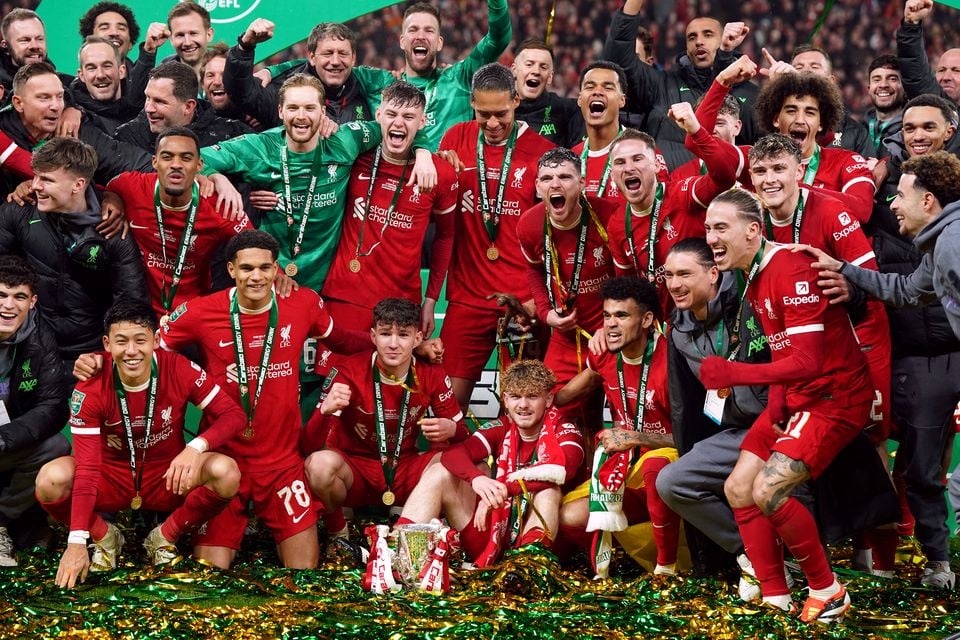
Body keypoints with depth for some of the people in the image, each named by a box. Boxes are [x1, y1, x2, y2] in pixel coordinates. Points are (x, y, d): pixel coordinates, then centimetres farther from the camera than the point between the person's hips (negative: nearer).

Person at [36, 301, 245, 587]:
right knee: (51, 480, -30)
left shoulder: (179, 370, -18)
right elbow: (87, 469, -24)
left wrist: (196, 447, -37)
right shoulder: (90, 389, -21)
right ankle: (104, 537, 1)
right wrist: (77, 543, -33)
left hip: (168, 478, 1)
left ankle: (165, 537, -3)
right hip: (112, 478, -1)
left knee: (225, 472, -29)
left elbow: (233, 414, -15)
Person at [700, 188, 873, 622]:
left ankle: (827, 592, -4)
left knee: (768, 491, -21)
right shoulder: (753, 279, 9)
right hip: (794, 397, 10)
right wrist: (776, 403, -4)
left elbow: (807, 362, -27)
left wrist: (734, 374, -29)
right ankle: (776, 599, 9)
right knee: (738, 489, 4)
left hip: (834, 396, -10)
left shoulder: (792, 271, -22)